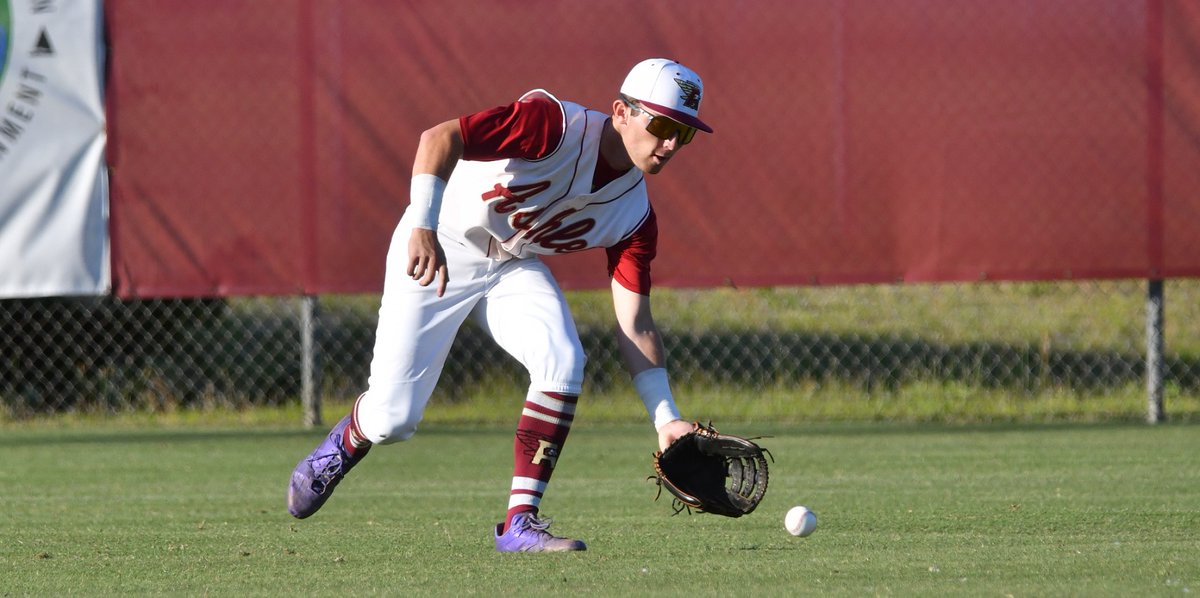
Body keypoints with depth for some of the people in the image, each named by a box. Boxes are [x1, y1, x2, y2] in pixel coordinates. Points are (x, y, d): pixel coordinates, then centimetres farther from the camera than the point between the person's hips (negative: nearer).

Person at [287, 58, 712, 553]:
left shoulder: (633, 214, -9)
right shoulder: (556, 125, -28)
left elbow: (635, 327, -8)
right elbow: (440, 138, -36)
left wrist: (666, 420, -17)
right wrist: (423, 227, -48)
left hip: (515, 269, 5)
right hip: (436, 251, -5)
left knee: (563, 362, -23)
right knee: (392, 419, -8)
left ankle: (520, 523, -15)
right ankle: (342, 445, 30)